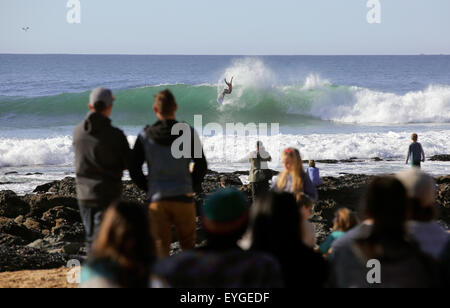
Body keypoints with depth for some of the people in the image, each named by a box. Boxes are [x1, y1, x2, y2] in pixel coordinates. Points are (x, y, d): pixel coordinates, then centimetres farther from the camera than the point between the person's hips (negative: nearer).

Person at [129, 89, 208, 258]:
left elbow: (134, 169, 1)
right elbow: (201, 165, -5)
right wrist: (193, 186, 8)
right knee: (188, 245, 12)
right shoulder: (188, 133, -3)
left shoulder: (145, 136, 1)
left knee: (161, 246, 4)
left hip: (157, 199, 1)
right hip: (183, 198, -1)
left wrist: (148, 188, 11)